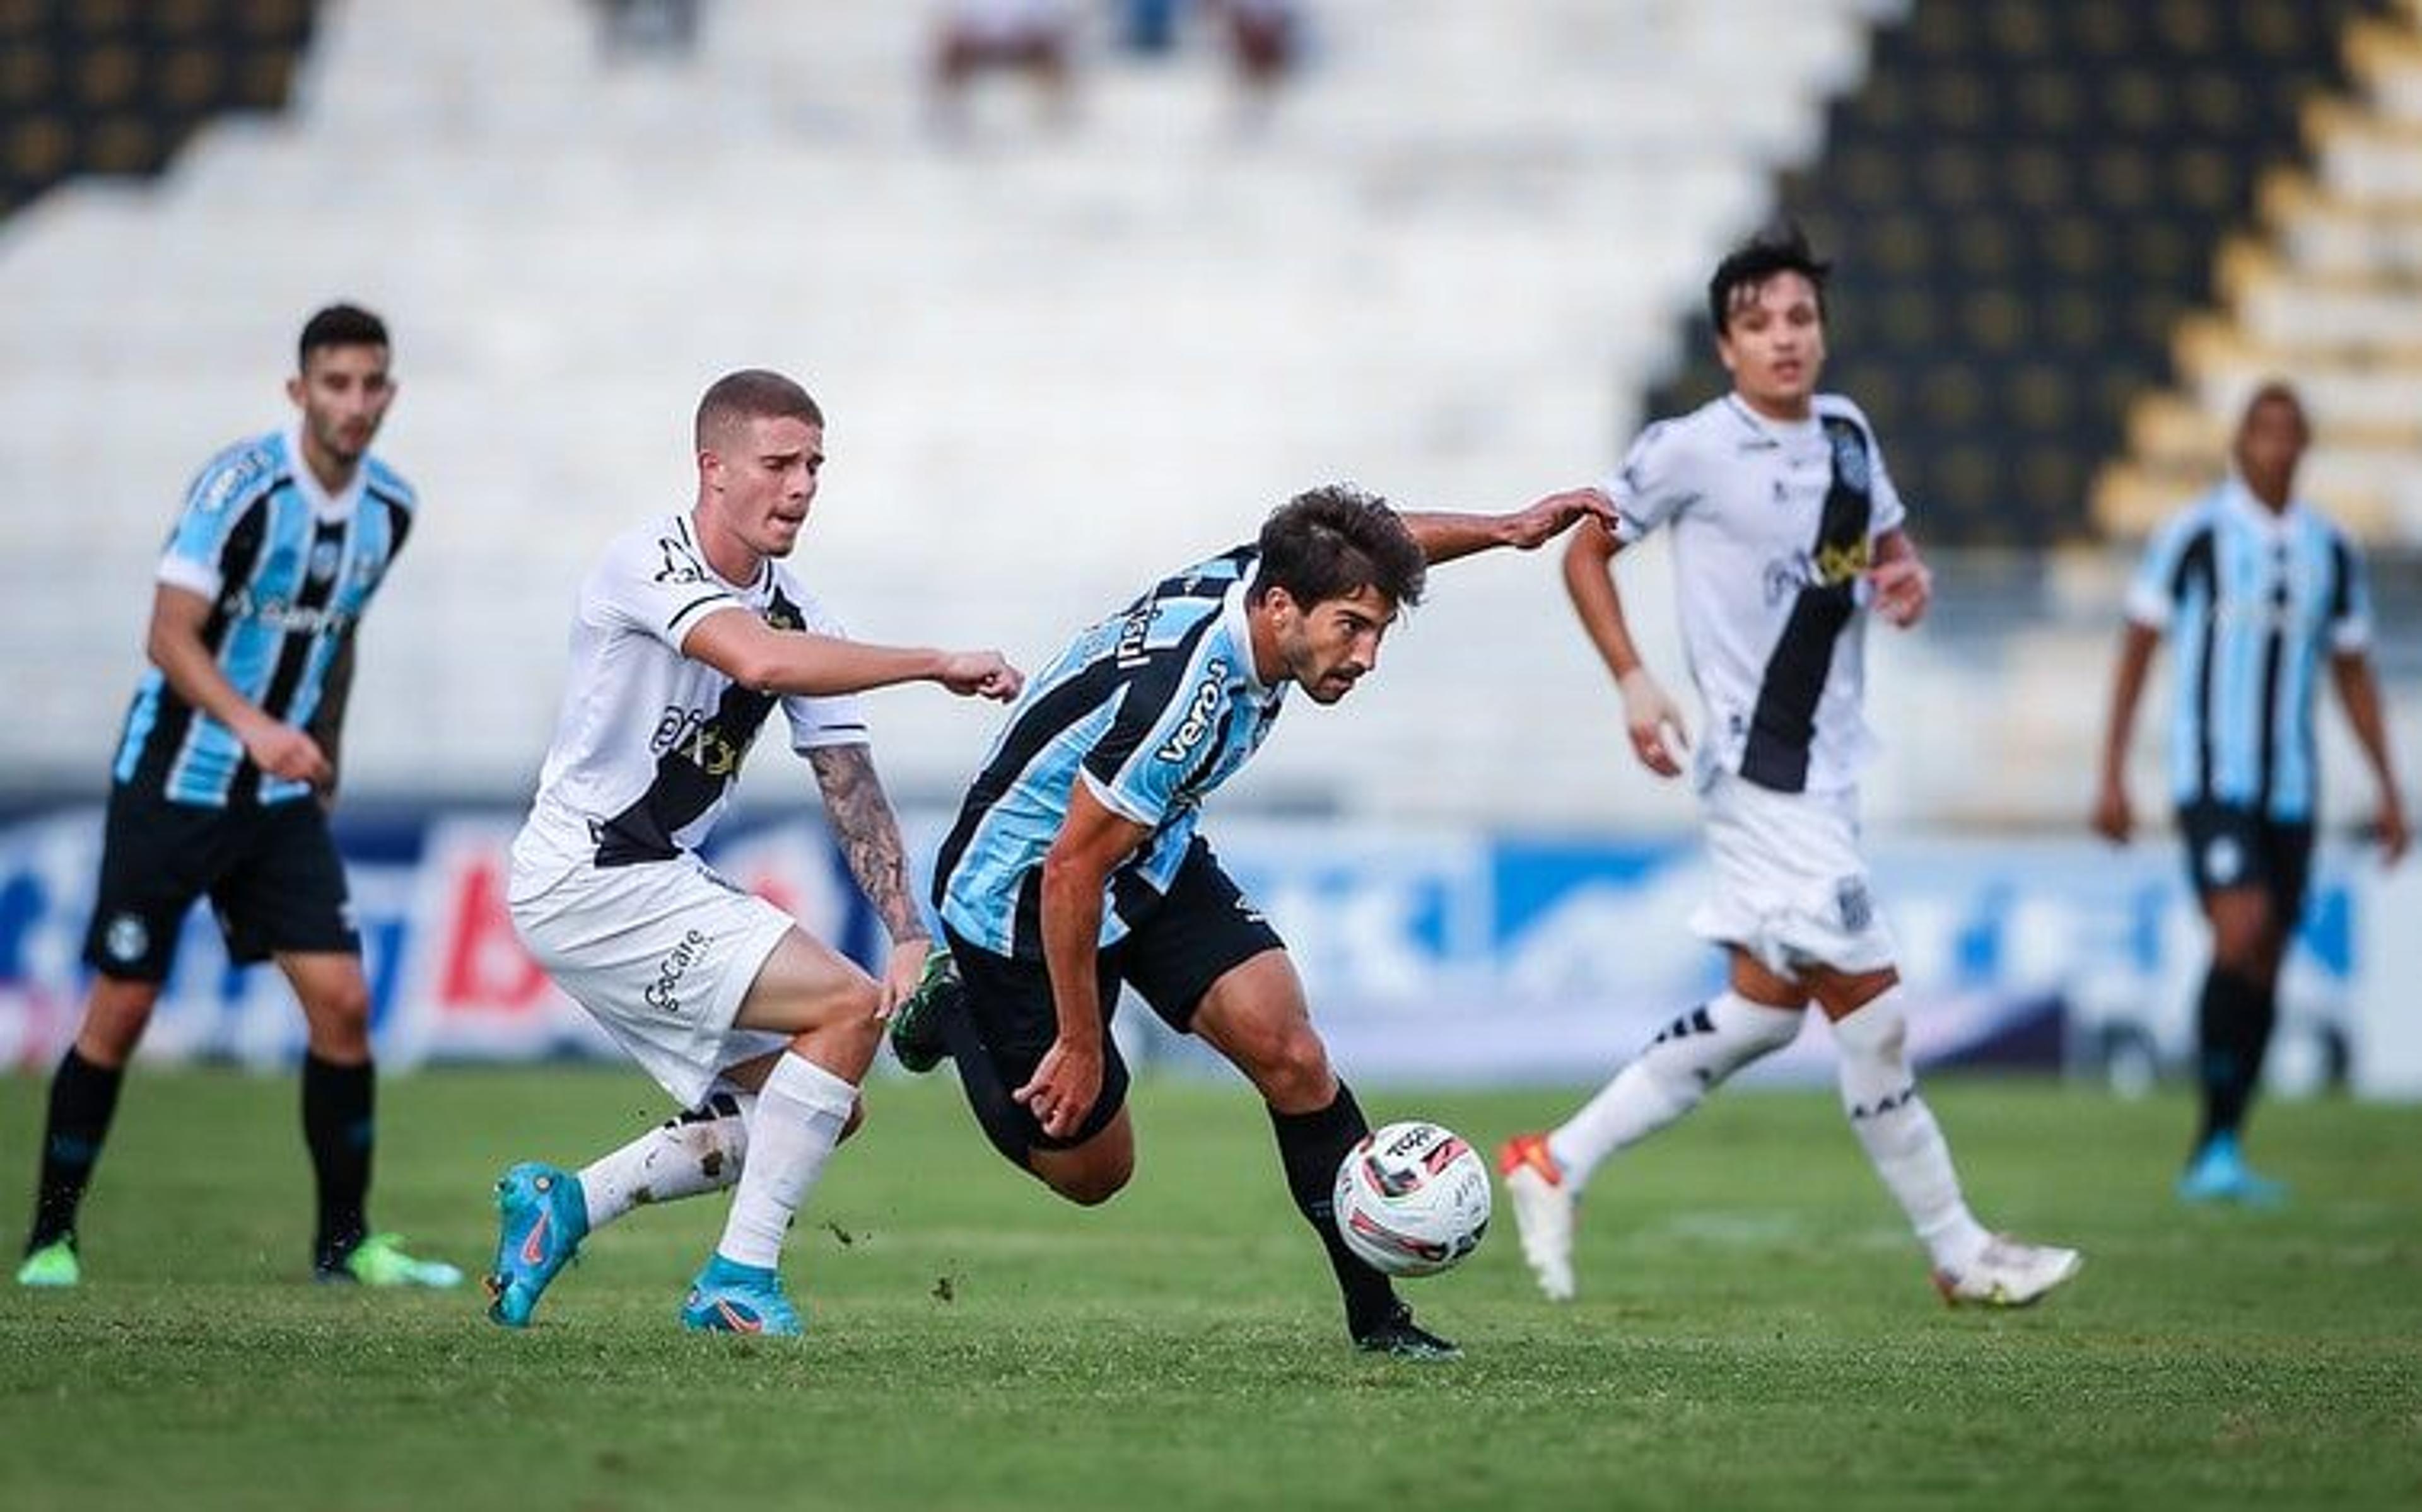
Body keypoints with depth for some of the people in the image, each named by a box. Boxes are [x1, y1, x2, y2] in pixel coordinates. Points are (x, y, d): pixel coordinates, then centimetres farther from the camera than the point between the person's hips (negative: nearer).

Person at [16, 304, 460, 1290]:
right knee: (120, 1012, -1)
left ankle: (345, 1243, 6)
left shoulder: (390, 508, 2)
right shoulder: (241, 484, -18)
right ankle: (51, 1237, 12)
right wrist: (253, 725, -36)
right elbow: (171, 634, -22)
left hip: (280, 800, 5)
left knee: (342, 1001, -5)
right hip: (171, 787, -5)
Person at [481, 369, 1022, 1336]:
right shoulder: (650, 563, -17)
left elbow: (852, 789, 6)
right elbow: (760, 660, -35)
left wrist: (910, 939, -6)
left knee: (820, 1104, 9)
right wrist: (940, 666, -30)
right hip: (586, 879, -9)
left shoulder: (798, 616, 8)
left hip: (660, 883, 9)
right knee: (848, 1007, -17)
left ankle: (564, 1204, 16)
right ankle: (739, 1279, -12)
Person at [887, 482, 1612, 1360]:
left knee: (1287, 1051, -10)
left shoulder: (1258, 575, -14)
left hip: (1153, 856, 8)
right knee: (1090, 1171, 4)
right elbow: (1071, 872, -30)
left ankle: (1375, 1311, -3)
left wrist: (1506, 529, 9)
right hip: (1018, 889, -8)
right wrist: (1080, 1045, -22)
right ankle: (955, 1009, 27)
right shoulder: (1183, 695, -38)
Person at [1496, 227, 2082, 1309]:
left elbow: (1887, 538, 24)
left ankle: (1556, 1166, 20)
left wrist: (1906, 576, 0)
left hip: (1824, 766, 8)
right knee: (1867, 999, -7)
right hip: (1758, 766, -8)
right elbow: (1587, 552, 0)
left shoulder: (1846, 433, 9)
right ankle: (1959, 1253, 3)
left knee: (1763, 1009, 12)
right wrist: (1634, 681, -11)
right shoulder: (1692, 451, -10)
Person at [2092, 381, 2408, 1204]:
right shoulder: (2196, 534, -4)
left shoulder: (2331, 551, 10)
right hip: (2211, 776, -5)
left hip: (2290, 788, 5)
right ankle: (2218, 1142, -16)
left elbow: (2353, 673, 18)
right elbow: (2136, 650, 0)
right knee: (2241, 931, -22)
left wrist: (2389, 790, 14)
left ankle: (2215, 1157, 13)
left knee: (2263, 970, 5)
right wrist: (2112, 775, -5)